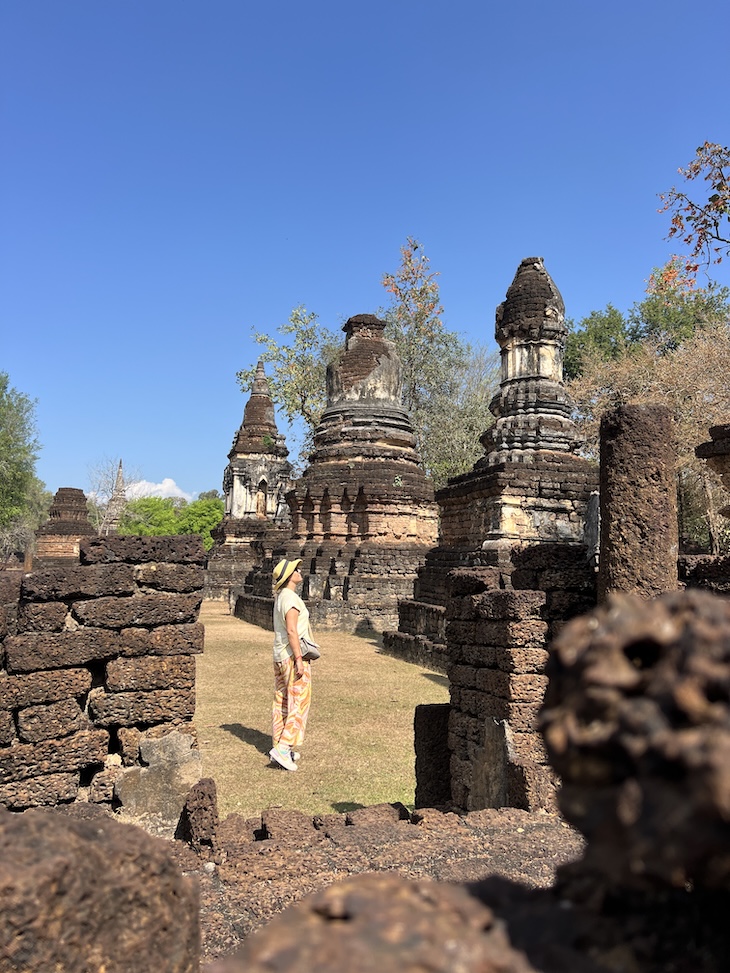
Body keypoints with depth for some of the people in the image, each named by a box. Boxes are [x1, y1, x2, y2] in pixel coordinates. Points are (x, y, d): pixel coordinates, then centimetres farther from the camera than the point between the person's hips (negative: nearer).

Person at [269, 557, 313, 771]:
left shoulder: (280, 598, 12)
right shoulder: (291, 598, -16)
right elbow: (292, 631, -22)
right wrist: (299, 660, -21)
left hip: (280, 657, 10)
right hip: (292, 656, -10)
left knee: (281, 703, 13)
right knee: (299, 703, -5)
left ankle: (279, 748, 19)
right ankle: (283, 748, -8)